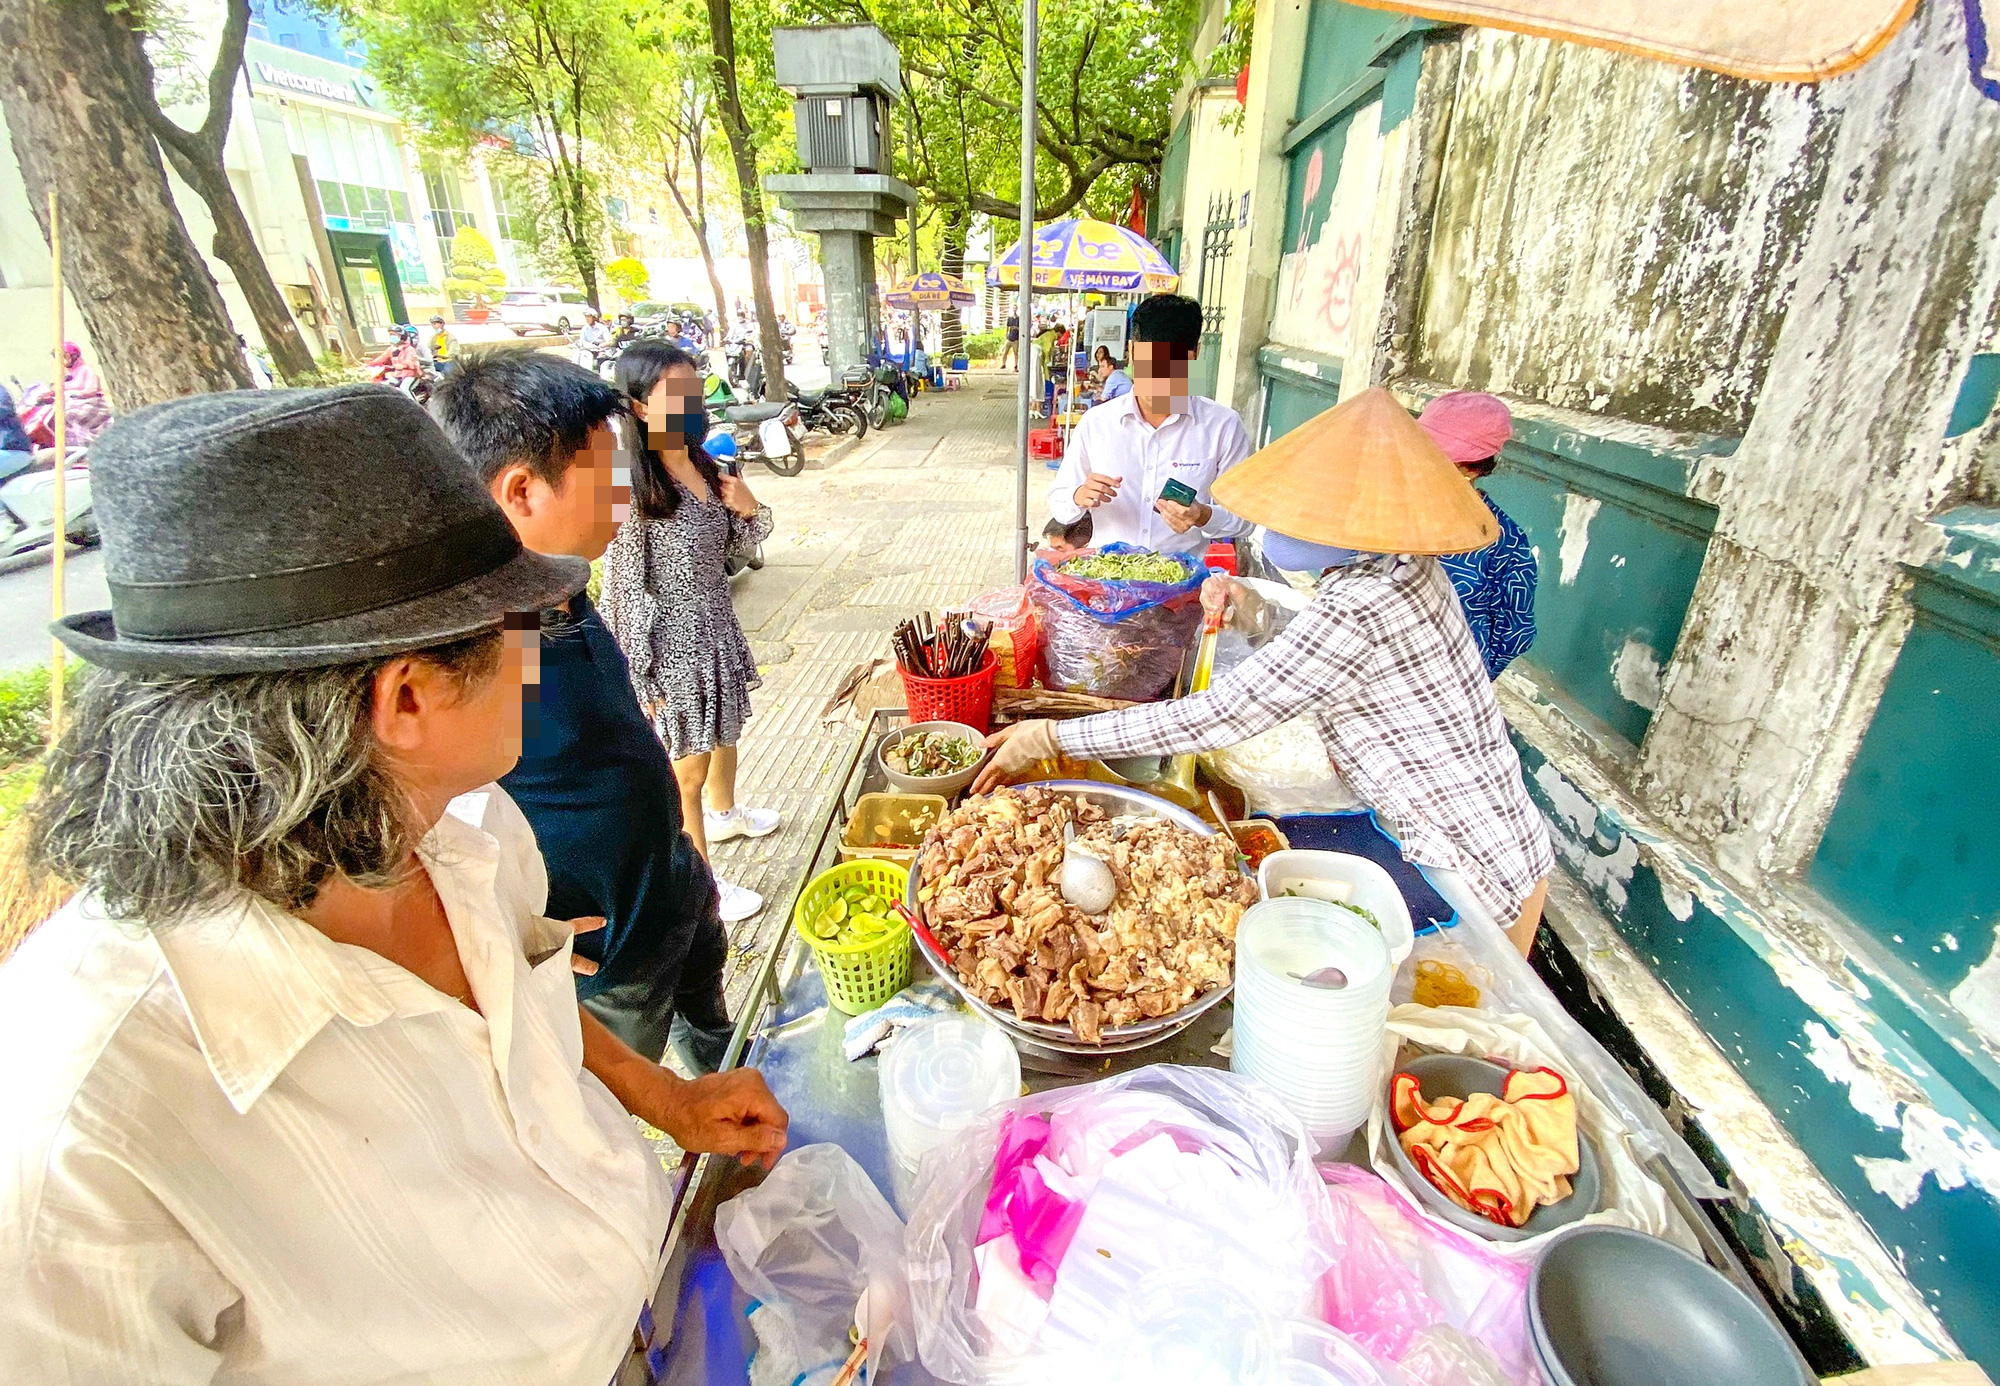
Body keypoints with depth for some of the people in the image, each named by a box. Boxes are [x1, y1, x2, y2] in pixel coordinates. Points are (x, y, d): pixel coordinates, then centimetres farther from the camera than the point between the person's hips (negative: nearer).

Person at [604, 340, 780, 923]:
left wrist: (748, 510, -9)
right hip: (671, 642, -8)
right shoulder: (632, 487, -22)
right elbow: (623, 589, -19)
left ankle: (724, 812, 56)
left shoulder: (702, 465, 1)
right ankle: (703, 882, 23)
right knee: (688, 768, 5)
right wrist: (643, 679, -16)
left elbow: (736, 544, 13)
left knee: (724, 732, 28)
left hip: (718, 628, 8)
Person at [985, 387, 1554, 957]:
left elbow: (1213, 718, -28)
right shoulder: (1406, 566, 1)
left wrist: (1049, 737, -24)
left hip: (1475, 879, -9)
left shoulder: (1356, 608, -29)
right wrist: (1255, 612, 0)